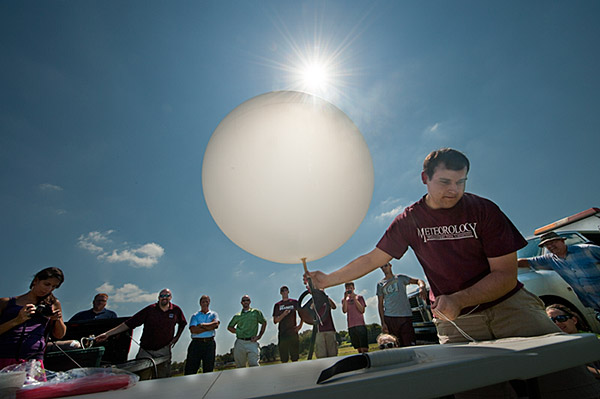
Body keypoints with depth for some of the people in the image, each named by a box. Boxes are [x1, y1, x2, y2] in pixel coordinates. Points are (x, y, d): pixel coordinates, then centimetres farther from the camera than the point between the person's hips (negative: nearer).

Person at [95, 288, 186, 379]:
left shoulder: (176, 310, -1)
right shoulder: (150, 309, -7)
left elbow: (182, 324, 16)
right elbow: (129, 323, -6)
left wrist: (176, 337, 8)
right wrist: (108, 334, -10)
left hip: (164, 351, 1)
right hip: (146, 350, -1)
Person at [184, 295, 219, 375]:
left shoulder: (213, 314, 12)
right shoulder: (195, 316, 11)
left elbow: (216, 324, -9)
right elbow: (193, 330, -6)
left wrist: (202, 325, -7)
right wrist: (209, 327, -9)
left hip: (209, 343, 0)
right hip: (196, 343, 0)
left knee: (208, 369, 5)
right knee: (190, 369, 0)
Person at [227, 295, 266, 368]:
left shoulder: (256, 312, 7)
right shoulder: (237, 316, 12)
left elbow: (264, 323, 13)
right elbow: (229, 327, 22)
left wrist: (259, 336, 6)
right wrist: (237, 331, 5)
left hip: (252, 342, -2)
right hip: (240, 343, 2)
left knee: (254, 365, -10)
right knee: (240, 366, 8)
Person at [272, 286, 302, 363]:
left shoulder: (294, 302, 8)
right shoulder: (277, 305, 9)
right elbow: (275, 321, 4)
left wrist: (300, 325, 1)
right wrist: (283, 314, -12)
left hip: (293, 332, 0)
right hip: (282, 334, 1)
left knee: (295, 358, 1)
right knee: (284, 359, 4)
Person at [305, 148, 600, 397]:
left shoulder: (484, 210, -8)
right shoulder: (410, 220, -5)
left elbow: (506, 275, -8)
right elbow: (373, 258, 1)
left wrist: (458, 300, -25)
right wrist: (329, 279, 1)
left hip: (508, 304, 1)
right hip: (454, 318, 0)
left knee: (565, 375, -18)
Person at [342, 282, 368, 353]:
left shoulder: (359, 297, 5)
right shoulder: (344, 299, 12)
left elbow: (362, 310, -6)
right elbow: (344, 311, -3)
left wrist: (354, 298, -12)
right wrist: (345, 298, -11)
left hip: (360, 325, -3)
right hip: (351, 326, 3)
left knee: (364, 348, -9)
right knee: (358, 348, 7)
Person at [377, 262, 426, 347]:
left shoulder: (400, 278, 10)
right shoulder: (380, 284, 12)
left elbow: (418, 280, 4)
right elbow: (380, 304, 9)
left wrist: (422, 287, -20)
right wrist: (383, 323, 2)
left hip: (406, 316, -1)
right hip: (389, 318, 1)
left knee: (410, 344, -5)